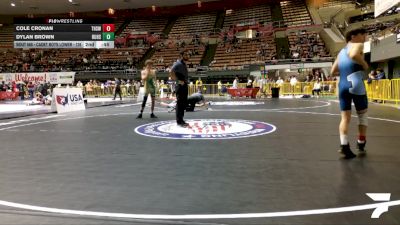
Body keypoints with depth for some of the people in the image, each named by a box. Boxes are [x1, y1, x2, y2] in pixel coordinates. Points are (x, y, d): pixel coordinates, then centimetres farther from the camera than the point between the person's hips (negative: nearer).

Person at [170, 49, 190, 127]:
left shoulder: (184, 64, 16)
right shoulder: (178, 63, -13)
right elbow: (171, 72, -26)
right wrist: (178, 80, -23)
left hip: (185, 85, 10)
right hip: (180, 86, -10)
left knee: (184, 103, 13)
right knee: (180, 103, -6)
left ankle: (181, 120, 22)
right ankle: (179, 121, -1)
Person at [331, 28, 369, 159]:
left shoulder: (341, 52, 23)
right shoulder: (358, 45, 2)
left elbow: (333, 72, 25)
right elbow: (353, 55, -23)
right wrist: (364, 64, -8)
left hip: (342, 85, 6)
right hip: (355, 84, -6)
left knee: (345, 117, 3)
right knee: (362, 113, 14)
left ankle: (344, 145, -11)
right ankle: (361, 143, 20)